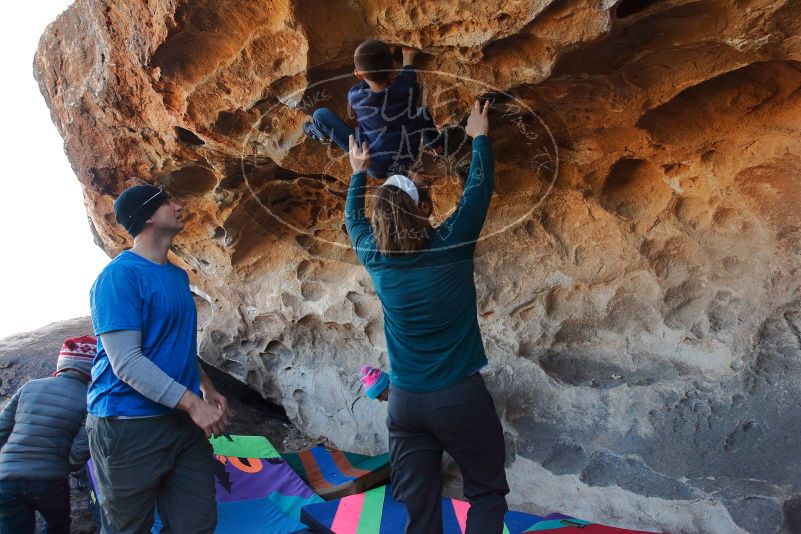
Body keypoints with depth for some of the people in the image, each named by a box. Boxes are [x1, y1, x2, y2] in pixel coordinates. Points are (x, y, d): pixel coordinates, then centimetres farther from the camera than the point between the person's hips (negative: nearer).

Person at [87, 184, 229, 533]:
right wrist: (193, 402, -22)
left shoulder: (179, 275, 12)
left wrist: (207, 388, 11)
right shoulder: (120, 275, -14)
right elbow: (126, 362, -21)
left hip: (184, 422, 7)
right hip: (130, 426, -7)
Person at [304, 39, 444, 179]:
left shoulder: (355, 96, -22)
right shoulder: (409, 88, -19)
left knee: (320, 114, 5)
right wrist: (408, 58, 27)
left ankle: (322, 135, 37)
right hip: (410, 162, 3)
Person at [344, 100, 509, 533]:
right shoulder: (450, 245, -11)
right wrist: (480, 137, 18)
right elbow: (479, 190, 3)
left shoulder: (374, 256, -2)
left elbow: (353, 217, 20)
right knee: (487, 494, 11)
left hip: (405, 401, 4)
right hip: (460, 396, -4)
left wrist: (358, 172, 34)